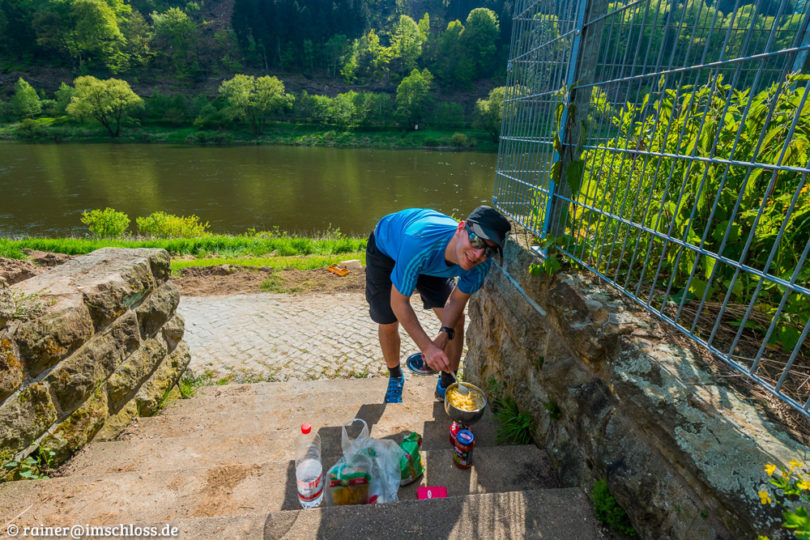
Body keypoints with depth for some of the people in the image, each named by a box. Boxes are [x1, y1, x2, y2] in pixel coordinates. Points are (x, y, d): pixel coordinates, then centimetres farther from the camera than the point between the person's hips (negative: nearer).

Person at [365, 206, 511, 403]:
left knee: (456, 319, -7)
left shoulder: (482, 262, -32)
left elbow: (457, 300, -17)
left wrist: (444, 334, -35)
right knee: (387, 323, -4)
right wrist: (427, 346, -41)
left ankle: (446, 385, 17)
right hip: (386, 247, -3)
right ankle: (395, 377, 28)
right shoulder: (419, 241, -47)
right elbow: (398, 302, -36)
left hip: (430, 260, 3)